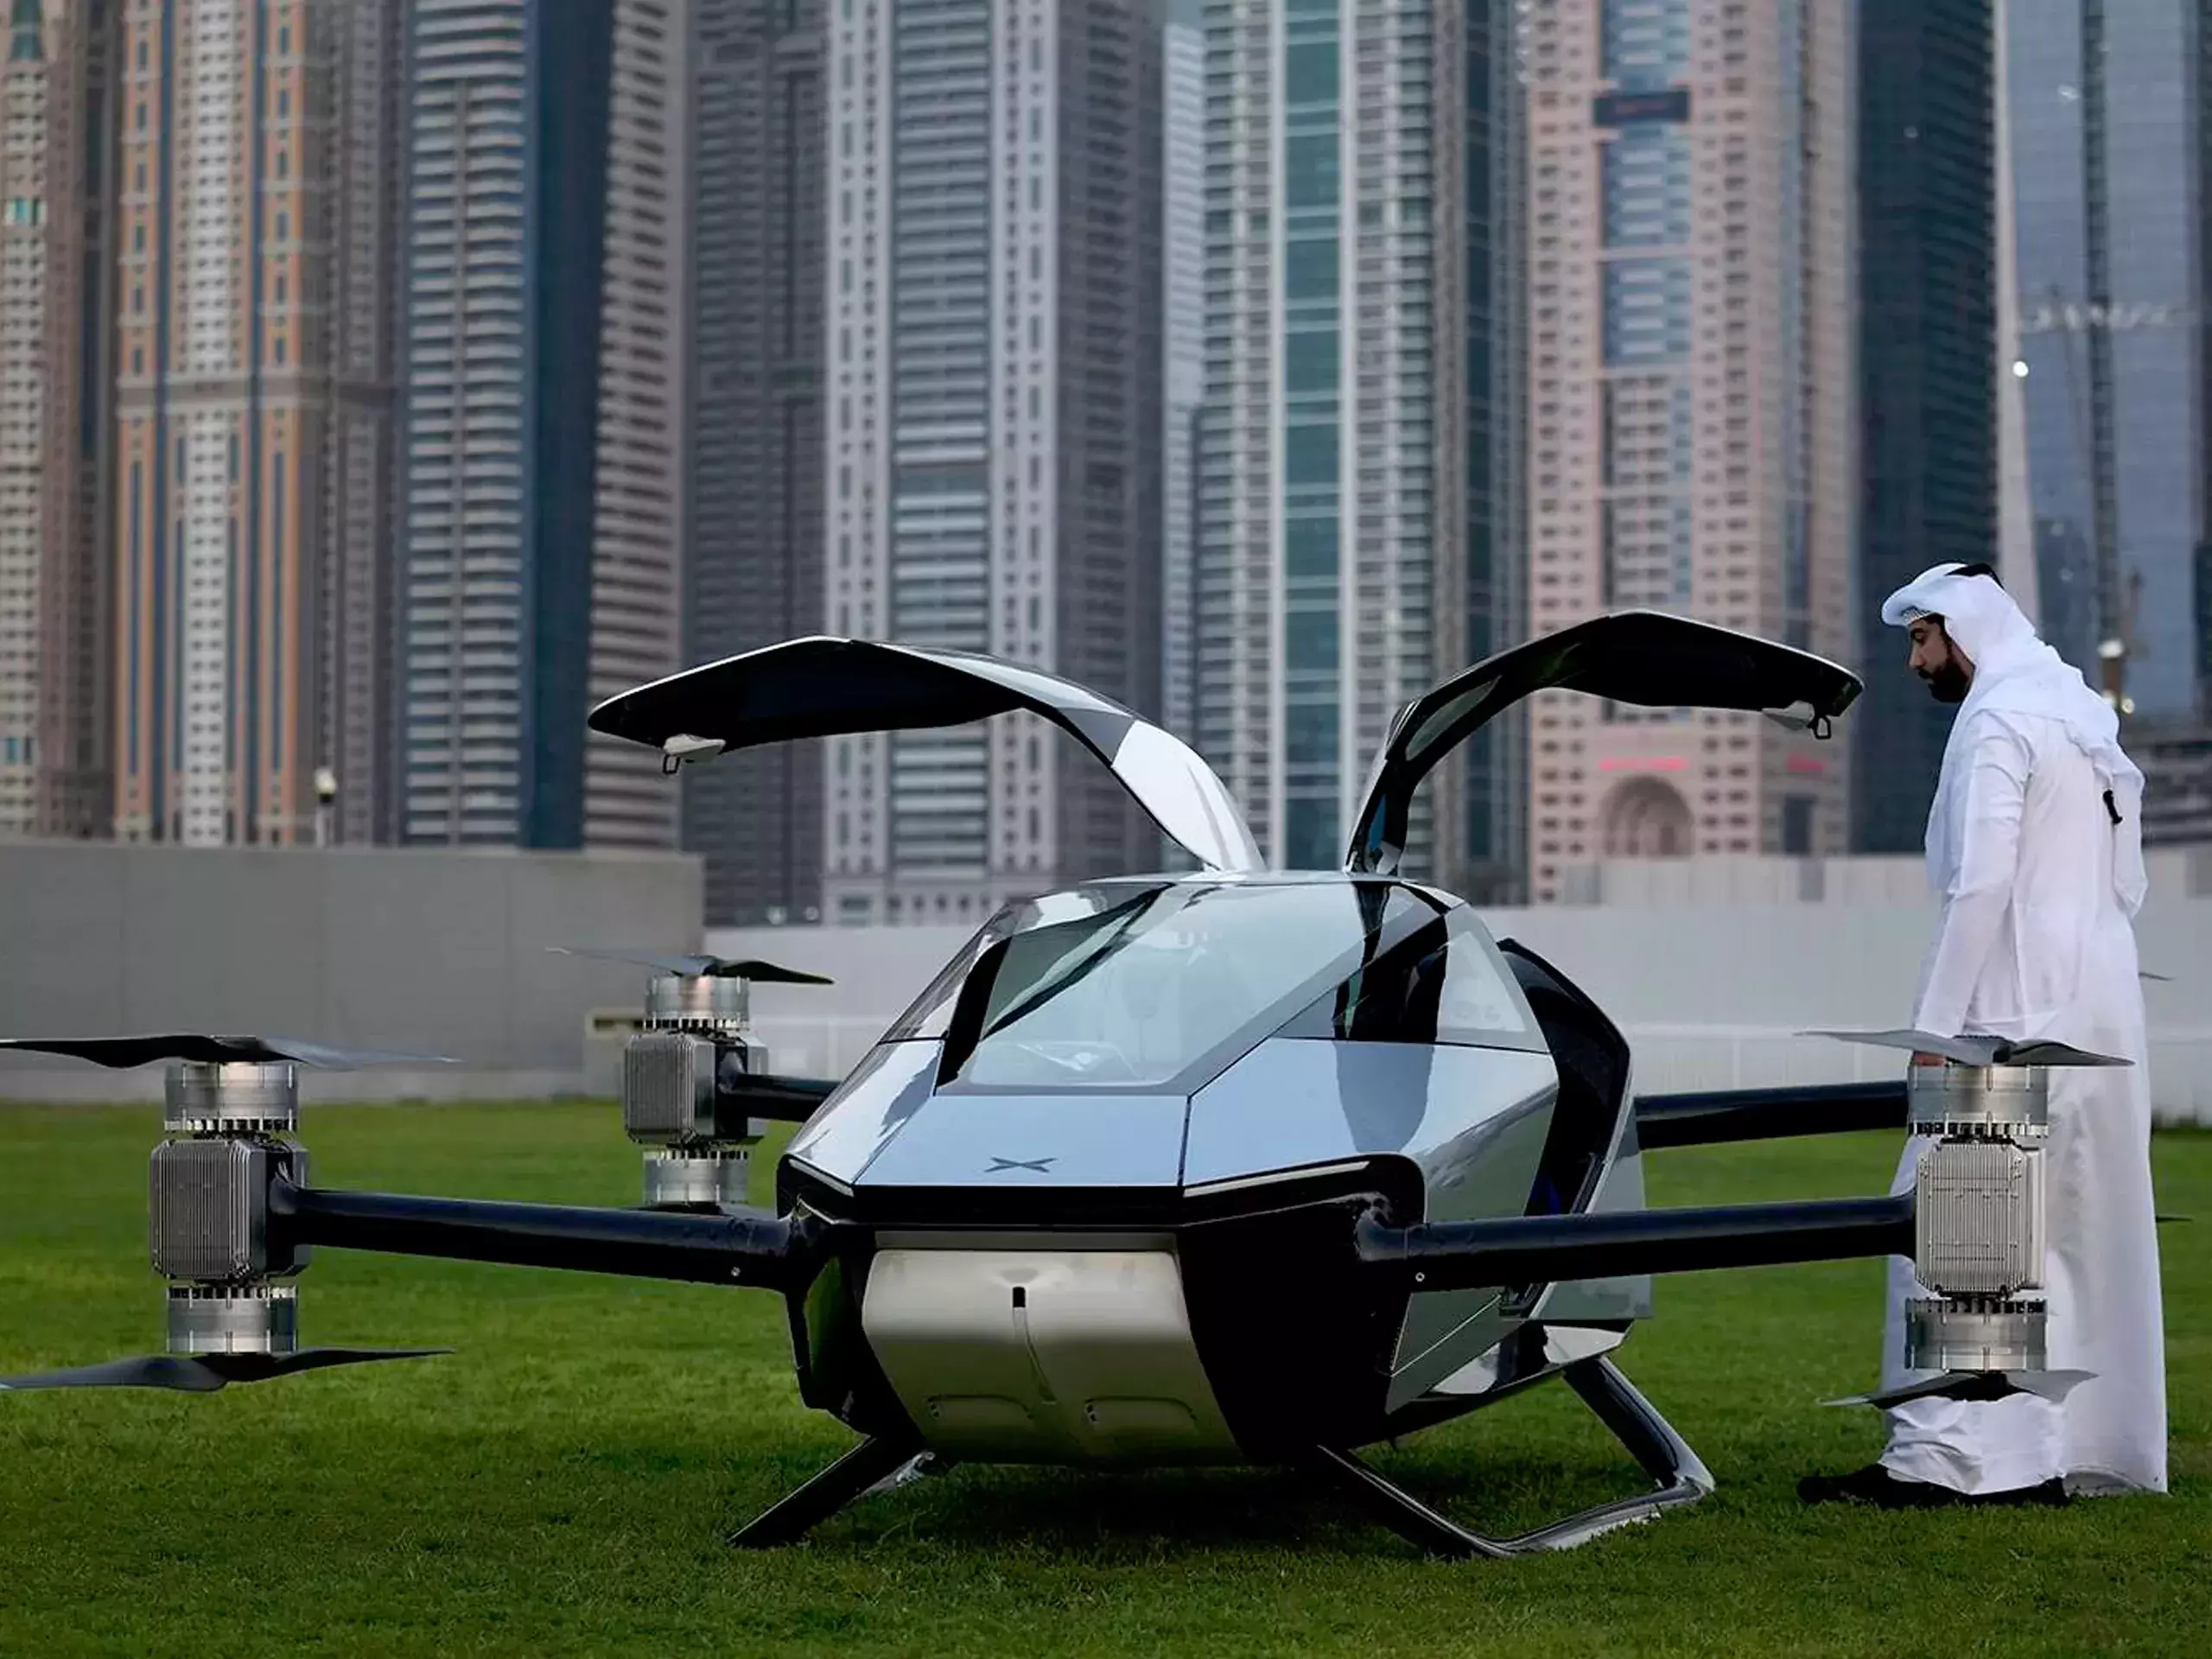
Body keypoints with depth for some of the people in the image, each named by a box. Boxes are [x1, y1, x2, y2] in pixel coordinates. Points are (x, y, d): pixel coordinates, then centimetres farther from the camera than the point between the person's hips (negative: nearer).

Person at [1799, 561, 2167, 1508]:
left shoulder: (1997, 722, -10)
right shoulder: (2087, 723, 20)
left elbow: (1981, 883, -18)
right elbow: (2125, 884, 22)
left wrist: (1936, 1025, -17)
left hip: (2021, 1022, -10)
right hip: (2103, 1021, 10)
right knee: (2080, 1236, 10)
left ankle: (1945, 1455, -15)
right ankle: (2077, 1450, 13)